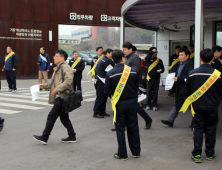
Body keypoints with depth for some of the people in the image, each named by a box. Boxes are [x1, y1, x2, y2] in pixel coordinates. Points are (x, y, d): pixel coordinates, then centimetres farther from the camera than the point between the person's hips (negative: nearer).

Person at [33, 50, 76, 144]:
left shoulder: (65, 67, -10)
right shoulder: (58, 68, 20)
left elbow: (68, 81, -24)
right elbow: (54, 83, 27)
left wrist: (57, 89, -23)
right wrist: (45, 86, 16)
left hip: (62, 97, -10)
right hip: (59, 97, 10)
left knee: (52, 116, -6)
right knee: (64, 117, 13)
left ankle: (44, 137, 1)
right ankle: (72, 137, 19)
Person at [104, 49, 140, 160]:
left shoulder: (110, 74, -12)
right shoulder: (132, 71, -5)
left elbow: (107, 92, -10)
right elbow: (137, 87, 4)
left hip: (119, 104, -2)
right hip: (132, 102, 2)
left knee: (120, 129, 8)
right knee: (133, 128, 14)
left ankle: (122, 154, 13)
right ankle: (136, 152, 24)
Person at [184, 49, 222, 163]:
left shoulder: (193, 73, -10)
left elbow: (188, 89, 0)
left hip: (197, 106, 0)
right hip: (212, 106, 0)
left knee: (198, 129, 8)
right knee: (211, 130, 12)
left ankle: (196, 154, 7)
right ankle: (210, 154, 22)